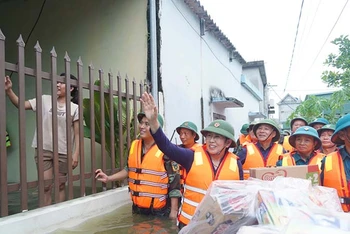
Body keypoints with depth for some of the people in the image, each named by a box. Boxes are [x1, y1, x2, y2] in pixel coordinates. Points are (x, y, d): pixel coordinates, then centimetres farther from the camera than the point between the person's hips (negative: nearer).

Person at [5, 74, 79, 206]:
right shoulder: (45, 100, 4)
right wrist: (8, 90, -17)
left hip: (63, 152, 0)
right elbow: (21, 105, -2)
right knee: (46, 186, 1)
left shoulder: (74, 108, 0)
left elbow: (77, 134, -2)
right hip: (43, 150, 1)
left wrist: (76, 154, -8)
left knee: (61, 185, 10)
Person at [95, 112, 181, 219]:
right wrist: (108, 178, 11)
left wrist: (174, 211, -13)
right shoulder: (134, 146, 2)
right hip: (137, 207, 6)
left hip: (160, 210, -6)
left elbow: (174, 182, -14)